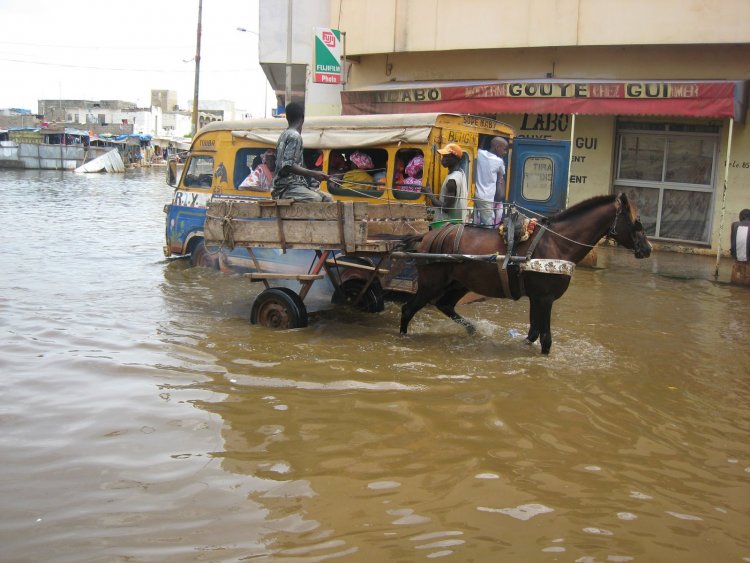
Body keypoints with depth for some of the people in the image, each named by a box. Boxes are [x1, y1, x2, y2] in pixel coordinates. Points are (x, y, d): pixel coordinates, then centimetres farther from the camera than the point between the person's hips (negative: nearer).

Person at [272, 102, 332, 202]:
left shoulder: (285, 135, 17)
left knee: (327, 198, 7)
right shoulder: (294, 136, -11)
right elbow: (287, 166, -21)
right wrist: (313, 174, -20)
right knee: (316, 199, -31)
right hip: (287, 187, -10)